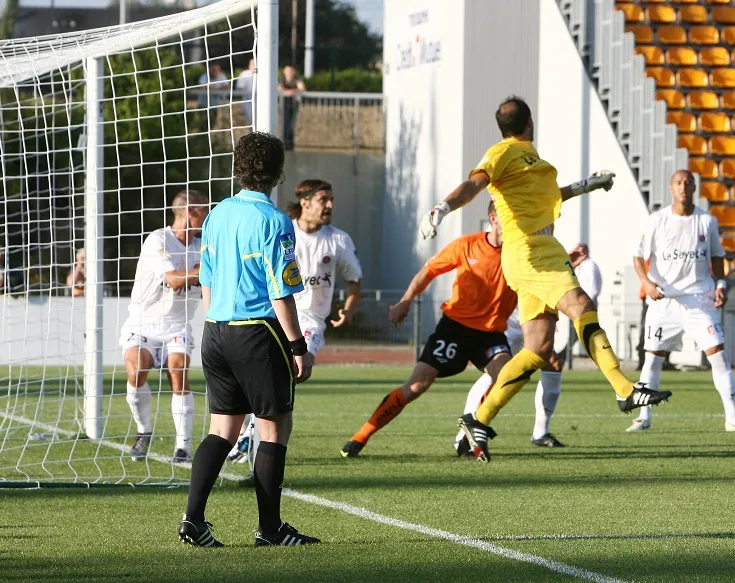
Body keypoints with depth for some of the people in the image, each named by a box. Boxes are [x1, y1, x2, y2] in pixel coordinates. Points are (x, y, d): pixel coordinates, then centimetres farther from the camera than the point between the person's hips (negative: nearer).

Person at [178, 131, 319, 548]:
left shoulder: (218, 215, 9)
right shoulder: (274, 222, -12)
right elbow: (280, 294, -14)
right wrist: (298, 348, -9)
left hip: (216, 331, 7)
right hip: (258, 333, -7)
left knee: (223, 428, 12)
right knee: (276, 428, 5)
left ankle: (194, 518, 2)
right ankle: (270, 528, 8)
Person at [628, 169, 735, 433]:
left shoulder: (707, 221, 3)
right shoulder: (657, 221, -1)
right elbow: (639, 256, 1)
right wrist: (646, 282, -15)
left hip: (700, 299, 0)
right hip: (664, 300, 0)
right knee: (653, 357, 2)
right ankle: (643, 417, 11)